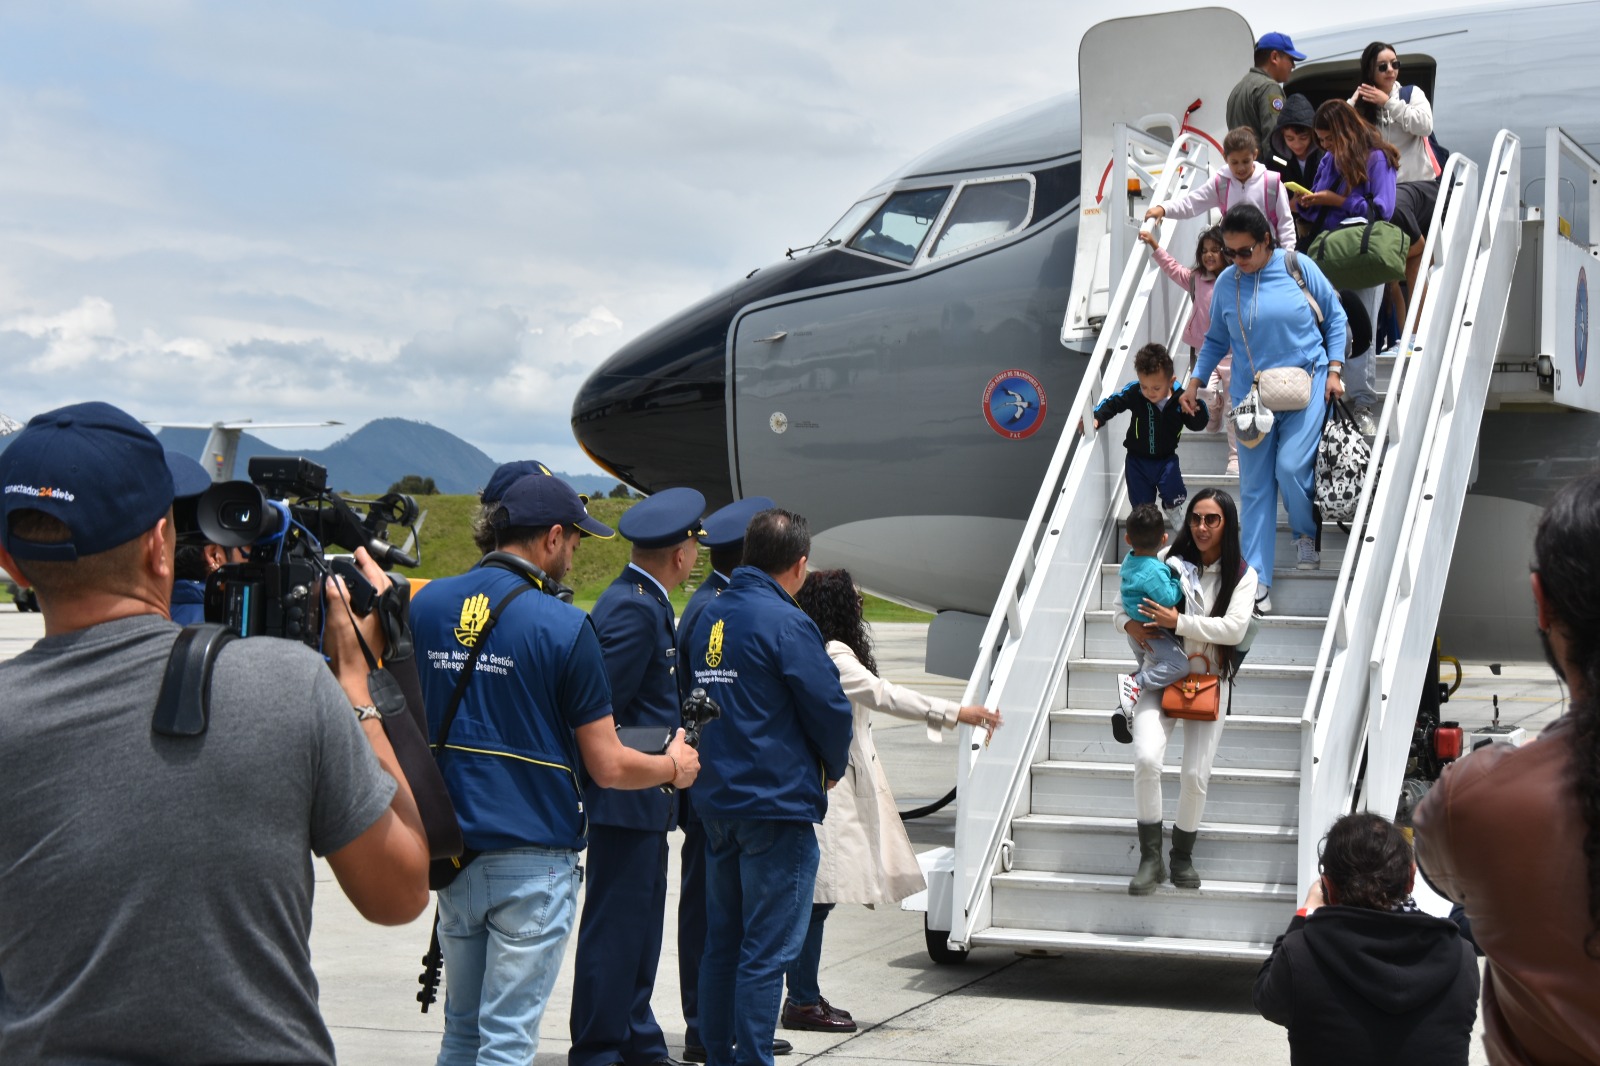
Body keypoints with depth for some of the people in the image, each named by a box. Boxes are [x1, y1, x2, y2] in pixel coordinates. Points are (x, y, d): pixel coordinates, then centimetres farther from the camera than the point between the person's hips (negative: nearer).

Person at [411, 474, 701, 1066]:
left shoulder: (425, 604, 3)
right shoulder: (563, 626, -13)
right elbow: (608, 767, -10)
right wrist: (673, 766, 10)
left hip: (452, 852, 6)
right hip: (533, 863, -6)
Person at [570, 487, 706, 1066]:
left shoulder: (640, 601, 15)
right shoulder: (634, 609, -18)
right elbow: (601, 711, -22)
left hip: (642, 803, 11)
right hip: (628, 800, -11)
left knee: (639, 925, 16)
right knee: (615, 928, -3)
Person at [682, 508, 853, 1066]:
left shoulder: (707, 618, 9)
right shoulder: (785, 623, -15)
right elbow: (829, 707, -12)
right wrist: (833, 767, 6)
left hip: (716, 803, 8)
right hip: (778, 806, -8)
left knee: (722, 942, 15)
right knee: (767, 951, -3)